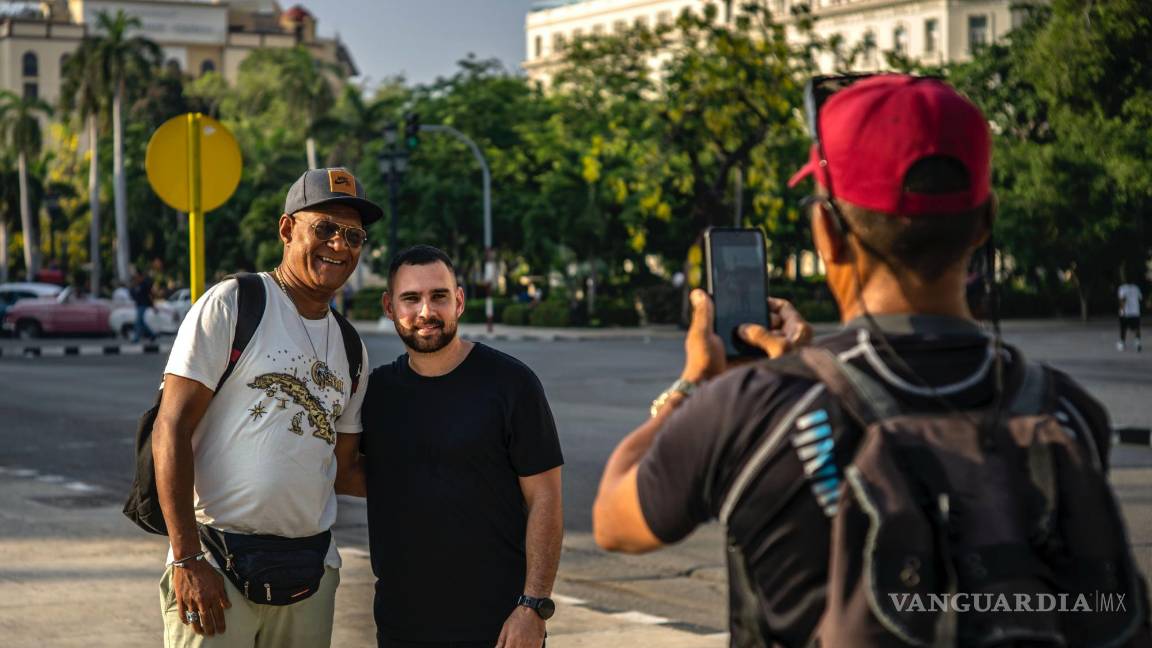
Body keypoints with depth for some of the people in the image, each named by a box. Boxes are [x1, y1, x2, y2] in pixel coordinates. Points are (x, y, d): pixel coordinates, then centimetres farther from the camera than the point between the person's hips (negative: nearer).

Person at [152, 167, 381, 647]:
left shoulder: (351, 350, 14)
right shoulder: (233, 305, -5)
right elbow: (172, 428, -10)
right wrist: (187, 560, -16)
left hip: (312, 570, 6)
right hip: (218, 566, -6)